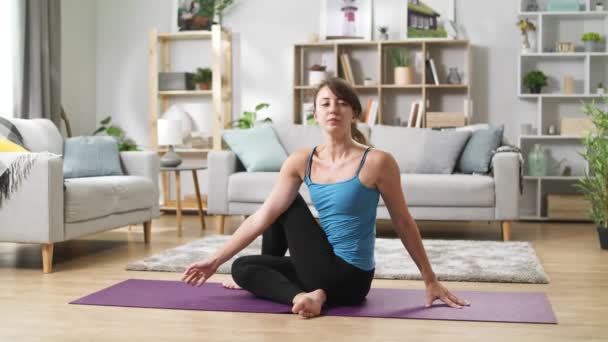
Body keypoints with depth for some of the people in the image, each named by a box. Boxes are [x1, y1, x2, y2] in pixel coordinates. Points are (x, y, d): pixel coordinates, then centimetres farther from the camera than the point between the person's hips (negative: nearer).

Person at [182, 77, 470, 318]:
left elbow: (403, 223, -4)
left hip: (348, 278, -5)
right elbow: (262, 217, -3)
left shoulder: (377, 162, -14)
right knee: (241, 267, 8)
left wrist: (430, 281, 1)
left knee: (288, 205, -1)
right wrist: (216, 259, -7)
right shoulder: (301, 162, -1)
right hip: (327, 271, 6)